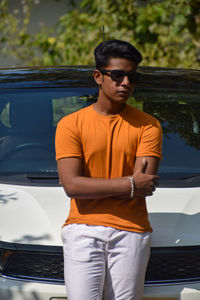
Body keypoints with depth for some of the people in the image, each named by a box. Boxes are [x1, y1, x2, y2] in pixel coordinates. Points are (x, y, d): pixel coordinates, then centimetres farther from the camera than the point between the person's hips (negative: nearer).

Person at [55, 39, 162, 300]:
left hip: (131, 232, 1)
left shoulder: (147, 126, 8)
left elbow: (146, 185, -3)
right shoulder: (71, 124, 5)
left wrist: (91, 186, -4)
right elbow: (72, 185, -6)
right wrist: (129, 184, -8)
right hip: (83, 230, -1)